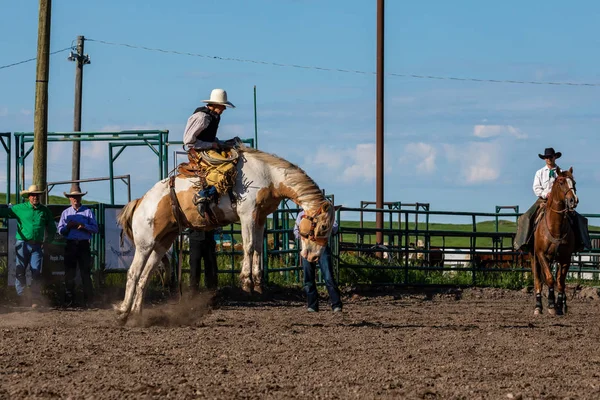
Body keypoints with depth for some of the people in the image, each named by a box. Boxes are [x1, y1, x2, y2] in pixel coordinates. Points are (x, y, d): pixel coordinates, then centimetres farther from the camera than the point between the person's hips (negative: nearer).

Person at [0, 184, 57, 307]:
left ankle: (35, 301, -1)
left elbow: (52, 228, 18)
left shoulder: (45, 211, 9)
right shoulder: (20, 208, 3)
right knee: (20, 272, 0)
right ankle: (21, 298, 8)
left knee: (36, 273, -3)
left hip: (37, 245, 1)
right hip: (23, 244, -1)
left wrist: (47, 241, 8)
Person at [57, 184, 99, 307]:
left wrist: (84, 226, -15)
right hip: (70, 245, 2)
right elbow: (60, 230, 9)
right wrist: (68, 226, -10)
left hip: (83, 245, -2)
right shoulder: (65, 213, 14)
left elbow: (95, 229, 1)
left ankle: (88, 300, -1)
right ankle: (69, 300, 8)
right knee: (69, 273, 2)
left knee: (85, 272, -3)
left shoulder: (88, 212, 7)